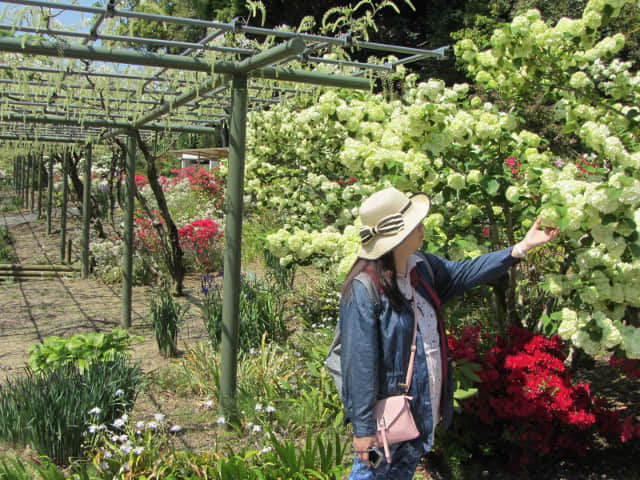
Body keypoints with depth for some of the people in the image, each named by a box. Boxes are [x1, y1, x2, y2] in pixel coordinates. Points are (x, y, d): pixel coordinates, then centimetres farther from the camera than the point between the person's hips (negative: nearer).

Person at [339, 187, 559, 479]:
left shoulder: (421, 265, -1)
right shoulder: (363, 289, -27)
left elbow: (464, 274, 11)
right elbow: (359, 363, -25)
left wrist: (521, 247, 8)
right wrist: (362, 427, -22)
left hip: (425, 403, 8)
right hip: (387, 410, -8)